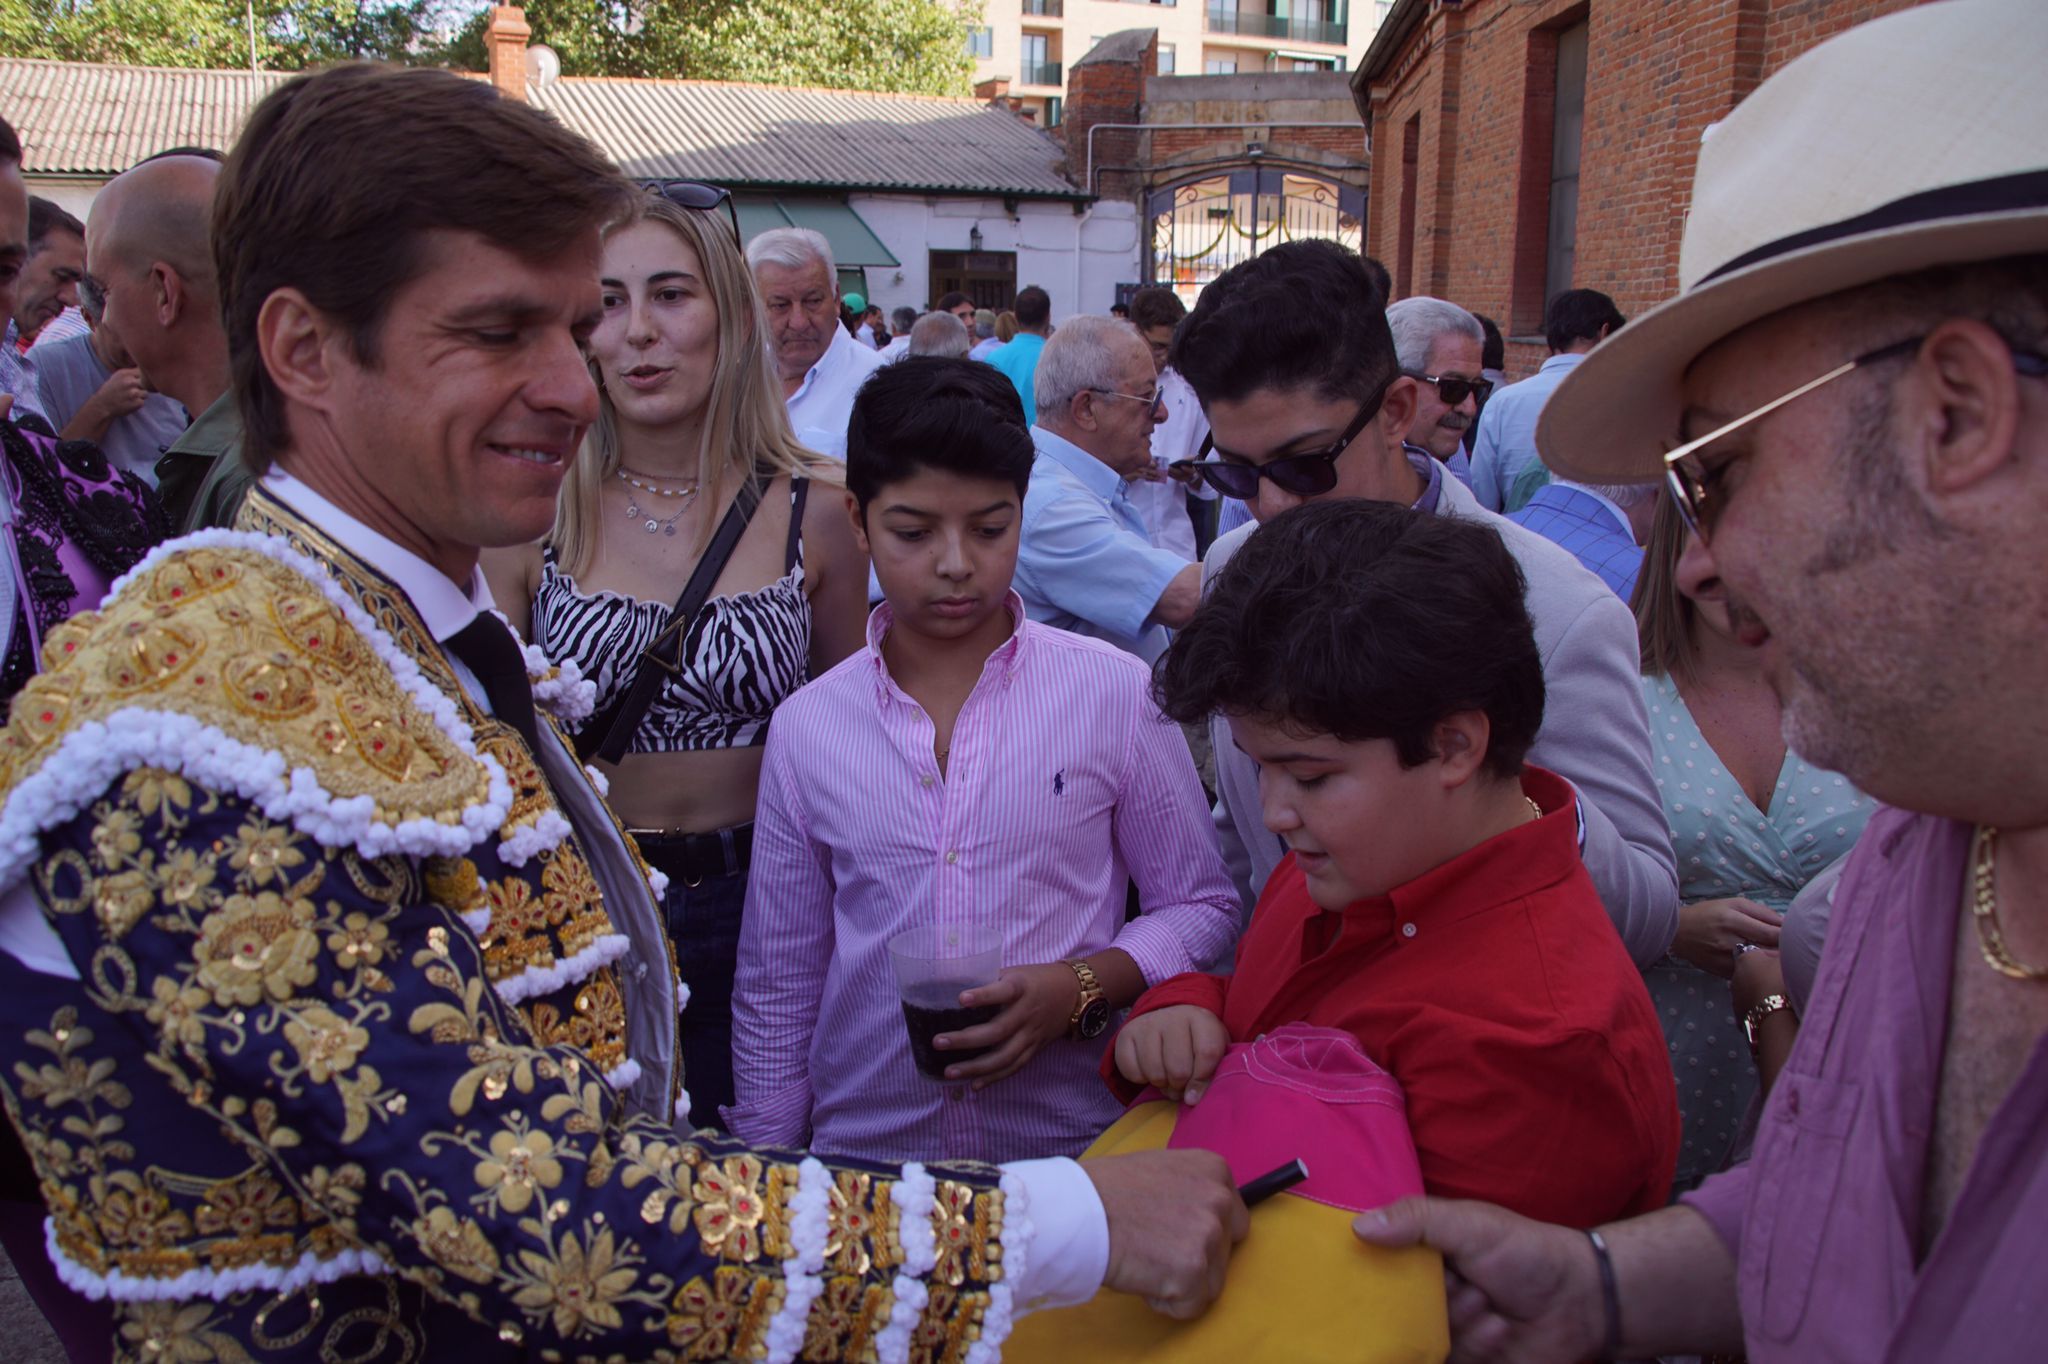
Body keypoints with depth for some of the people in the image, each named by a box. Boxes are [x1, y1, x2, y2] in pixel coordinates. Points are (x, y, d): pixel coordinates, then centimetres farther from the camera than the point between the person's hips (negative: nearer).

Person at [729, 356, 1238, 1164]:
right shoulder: (807, 728, 2)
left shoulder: (1116, 693, -3)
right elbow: (776, 994, 10)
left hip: (1076, 1150, -1)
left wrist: (1080, 988, -11)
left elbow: (1201, 908, 5)